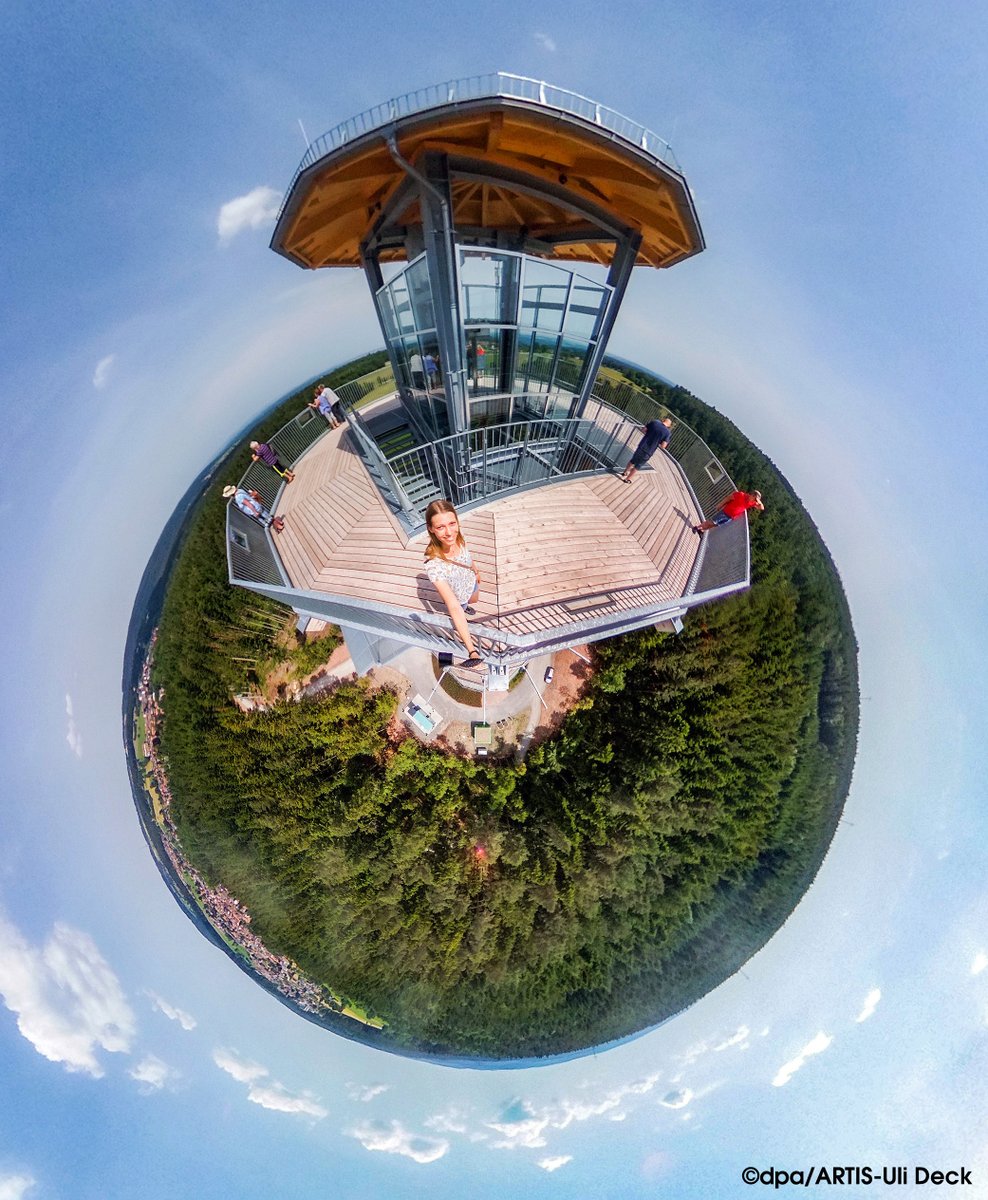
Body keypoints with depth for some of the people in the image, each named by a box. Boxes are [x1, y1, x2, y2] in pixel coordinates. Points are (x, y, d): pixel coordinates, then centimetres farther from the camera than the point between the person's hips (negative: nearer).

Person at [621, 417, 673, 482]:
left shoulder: (654, 422, -3)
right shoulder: (667, 432, -8)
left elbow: (643, 430, 1)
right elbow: (663, 446, -12)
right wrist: (658, 441, 7)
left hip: (641, 446, 2)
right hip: (649, 452, -2)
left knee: (633, 461, 25)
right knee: (638, 466, 15)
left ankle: (624, 473, 41)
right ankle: (627, 479, 26)